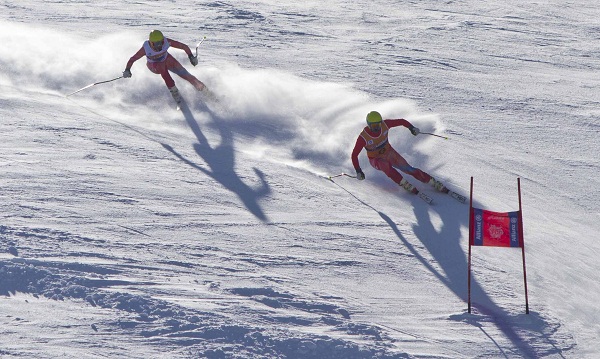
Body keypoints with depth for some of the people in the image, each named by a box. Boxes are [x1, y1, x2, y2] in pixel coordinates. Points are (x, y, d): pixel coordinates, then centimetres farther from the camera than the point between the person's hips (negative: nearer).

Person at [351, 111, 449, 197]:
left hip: (389, 153, 3)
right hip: (376, 160, -2)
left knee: (408, 169, -10)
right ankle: (406, 185, -26)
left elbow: (401, 121, -7)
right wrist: (358, 171, -28)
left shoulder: (385, 125, -20)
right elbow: (354, 155, -21)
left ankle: (436, 184, -9)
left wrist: (411, 128, -22)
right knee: (386, 166, -37)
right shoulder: (363, 137, -28)